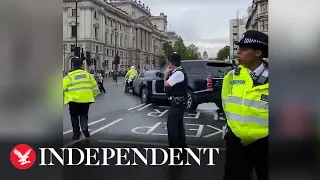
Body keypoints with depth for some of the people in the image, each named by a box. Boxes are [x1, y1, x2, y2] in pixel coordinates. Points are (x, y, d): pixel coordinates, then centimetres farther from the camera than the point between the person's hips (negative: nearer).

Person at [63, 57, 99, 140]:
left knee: (74, 116, 15)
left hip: (74, 100, -2)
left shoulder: (69, 76, -2)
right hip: (86, 99, 3)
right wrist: (92, 95, 24)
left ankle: (76, 134, 18)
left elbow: (63, 88, -4)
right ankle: (85, 128, -5)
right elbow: (95, 87, 10)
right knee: (83, 115, 19)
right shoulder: (88, 74, 8)